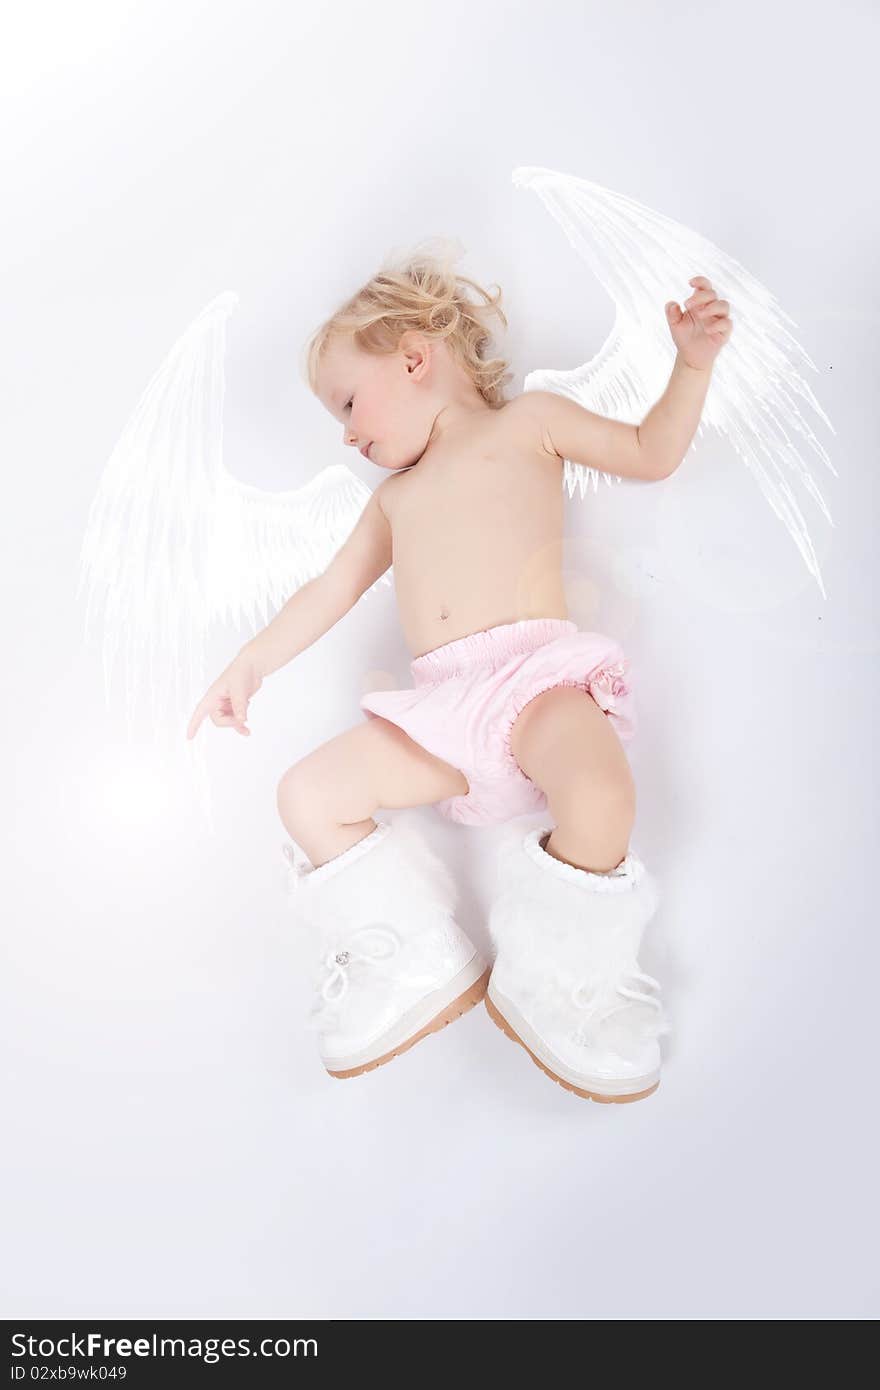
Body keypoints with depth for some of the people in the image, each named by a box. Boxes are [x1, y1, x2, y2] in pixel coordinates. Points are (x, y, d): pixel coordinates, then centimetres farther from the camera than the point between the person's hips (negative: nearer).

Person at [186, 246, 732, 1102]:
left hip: (535, 671, -5)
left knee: (600, 795, -35)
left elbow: (650, 452, 13)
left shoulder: (526, 421, 16)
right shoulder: (395, 495, 31)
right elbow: (333, 587, 31)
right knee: (307, 793, -6)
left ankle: (549, 980, -10)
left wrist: (691, 363, -1)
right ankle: (418, 968, 4)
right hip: (442, 704, 6)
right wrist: (251, 665, 27)